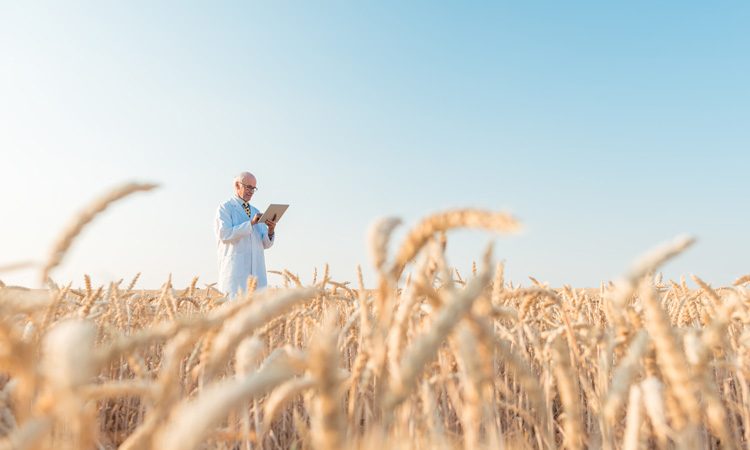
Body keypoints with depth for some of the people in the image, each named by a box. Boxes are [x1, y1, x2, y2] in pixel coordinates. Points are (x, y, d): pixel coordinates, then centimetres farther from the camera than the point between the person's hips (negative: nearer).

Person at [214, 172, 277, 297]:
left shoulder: (256, 211, 20)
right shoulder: (225, 208, 4)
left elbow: (266, 244, 15)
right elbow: (224, 234, -14)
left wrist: (270, 230, -6)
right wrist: (251, 223, -19)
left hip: (257, 270, 5)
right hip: (236, 269, -5)